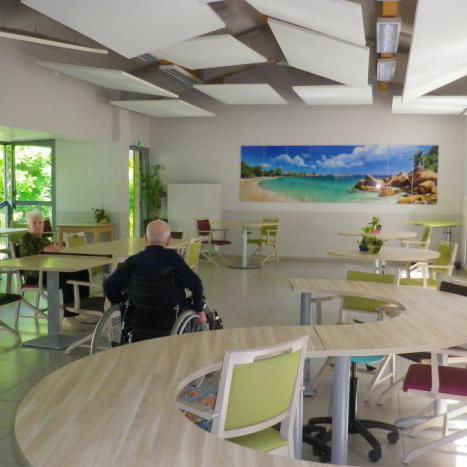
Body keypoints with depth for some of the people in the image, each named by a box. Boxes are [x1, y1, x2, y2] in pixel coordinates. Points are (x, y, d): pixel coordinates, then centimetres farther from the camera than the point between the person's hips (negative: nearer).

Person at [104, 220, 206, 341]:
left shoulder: (133, 262, -5)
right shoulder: (172, 258, -14)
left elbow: (109, 285, -1)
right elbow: (195, 284, -16)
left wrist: (121, 302, 15)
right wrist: (199, 309, -2)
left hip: (138, 328, 3)